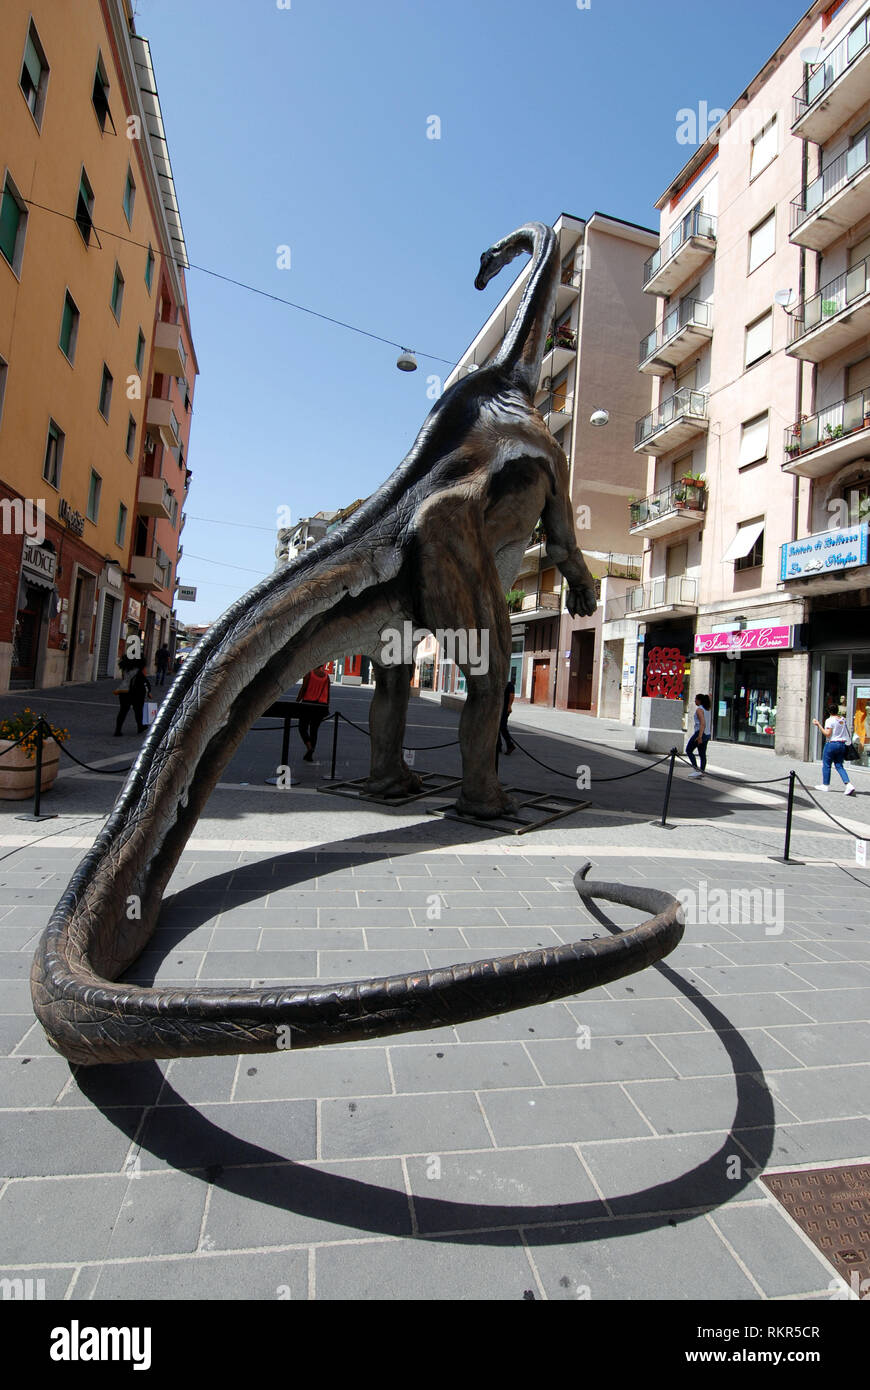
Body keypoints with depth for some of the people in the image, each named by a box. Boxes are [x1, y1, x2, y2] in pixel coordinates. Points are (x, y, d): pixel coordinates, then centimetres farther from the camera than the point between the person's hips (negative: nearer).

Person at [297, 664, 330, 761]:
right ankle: (310, 755, 8)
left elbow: (303, 689, -9)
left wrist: (297, 701, -2)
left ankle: (309, 747, -19)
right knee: (314, 730, 11)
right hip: (322, 705, 4)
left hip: (308, 703, -4)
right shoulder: (326, 676, 6)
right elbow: (328, 693, 9)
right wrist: (327, 707, 16)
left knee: (302, 728, 5)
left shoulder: (309, 673, -5)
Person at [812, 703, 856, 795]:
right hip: (842, 744, 6)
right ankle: (848, 784, -6)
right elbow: (845, 731, 14)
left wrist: (818, 725, -16)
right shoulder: (843, 719, 7)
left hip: (831, 744, -6)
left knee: (826, 765, 6)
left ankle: (825, 785, 13)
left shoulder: (830, 720, -13)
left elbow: (827, 734, -18)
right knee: (839, 766, 10)